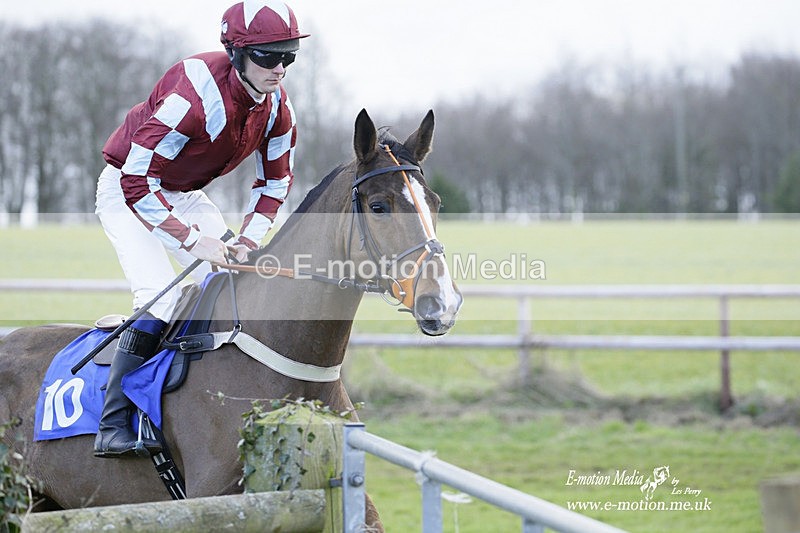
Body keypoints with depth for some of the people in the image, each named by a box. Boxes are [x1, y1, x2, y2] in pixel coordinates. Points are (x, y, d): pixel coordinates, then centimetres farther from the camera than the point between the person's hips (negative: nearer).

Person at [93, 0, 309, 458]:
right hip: (126, 191, -7)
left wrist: (248, 242, -12)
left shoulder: (277, 104, -12)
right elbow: (136, 181, -34)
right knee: (161, 296, -23)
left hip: (187, 196, 7)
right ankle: (114, 425, -21)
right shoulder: (195, 95, -36)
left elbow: (276, 181, 3)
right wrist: (194, 240, -33)